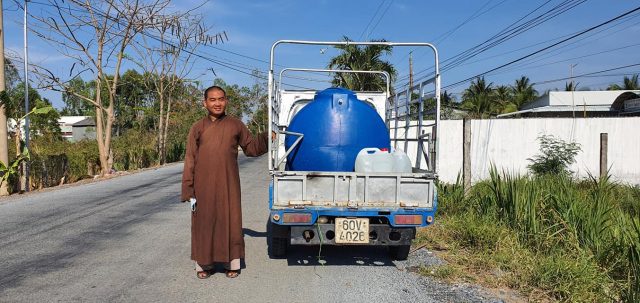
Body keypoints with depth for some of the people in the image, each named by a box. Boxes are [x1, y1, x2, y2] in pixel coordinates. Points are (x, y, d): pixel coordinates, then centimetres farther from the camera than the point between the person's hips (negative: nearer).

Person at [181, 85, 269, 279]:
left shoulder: (235, 125, 6)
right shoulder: (197, 128, 3)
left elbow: (251, 148, 14)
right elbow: (190, 161, 2)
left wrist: (267, 138, -5)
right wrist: (189, 191, -3)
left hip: (228, 185, 0)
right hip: (203, 186, 0)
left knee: (230, 222, 5)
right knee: (204, 223, 7)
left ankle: (232, 263, 19)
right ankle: (204, 264, 22)